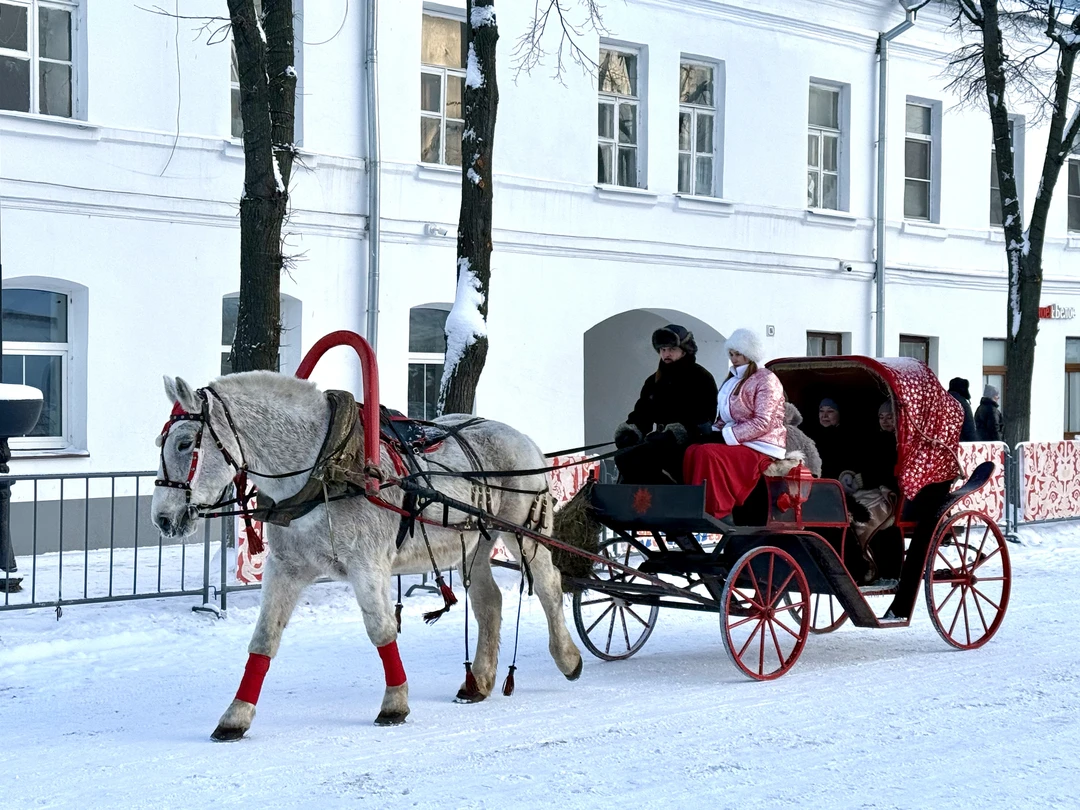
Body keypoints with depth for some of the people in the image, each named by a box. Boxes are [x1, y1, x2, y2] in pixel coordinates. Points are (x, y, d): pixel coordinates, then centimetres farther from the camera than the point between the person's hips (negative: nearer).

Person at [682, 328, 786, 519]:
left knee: (707, 453, -30)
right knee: (692, 451, -20)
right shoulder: (732, 381, 20)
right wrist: (714, 430, -2)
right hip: (735, 443, 7)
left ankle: (716, 515, -28)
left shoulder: (765, 379, -5)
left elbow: (763, 423, -14)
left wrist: (725, 435, -17)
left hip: (761, 448, -7)